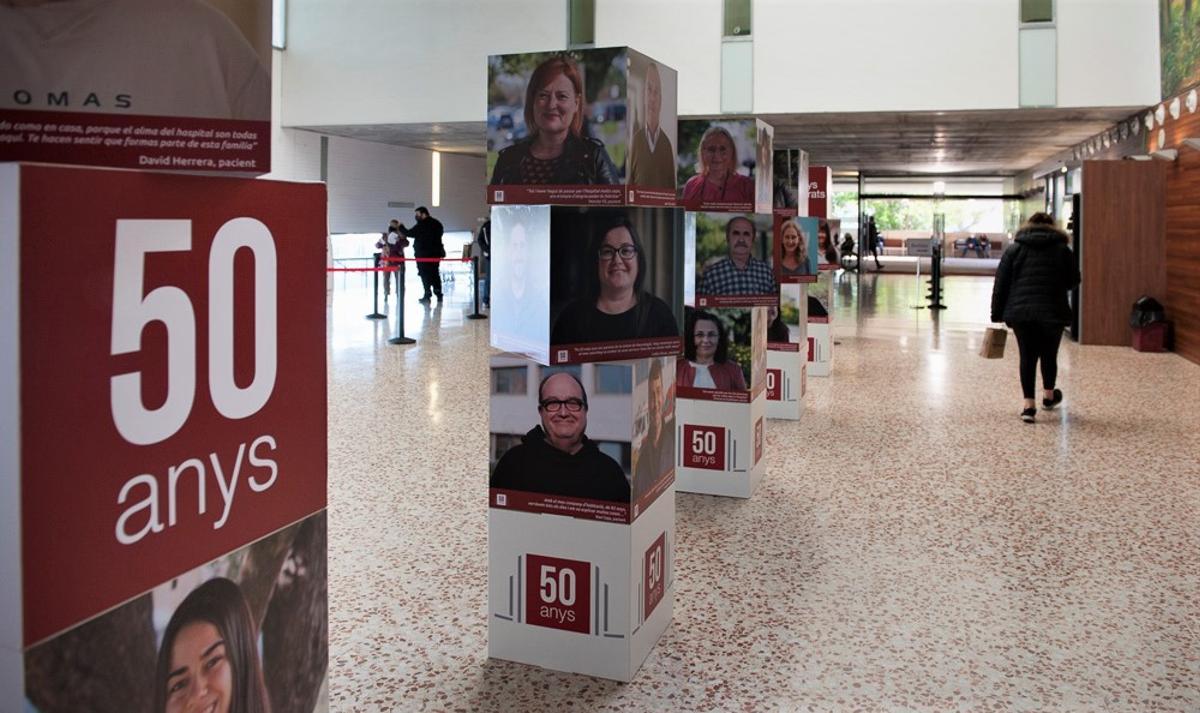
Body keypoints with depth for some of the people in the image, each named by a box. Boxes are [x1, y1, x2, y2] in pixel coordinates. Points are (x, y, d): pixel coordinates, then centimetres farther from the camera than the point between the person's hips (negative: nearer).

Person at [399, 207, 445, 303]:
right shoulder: (437, 224, 12)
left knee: (425, 274, -3)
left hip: (423, 254, -7)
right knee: (435, 274, 13)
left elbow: (409, 233, -13)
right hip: (435, 253, 7)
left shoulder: (422, 225, -14)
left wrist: (401, 227, 2)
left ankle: (427, 295, -6)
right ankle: (439, 294, 13)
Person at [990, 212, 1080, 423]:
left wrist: (997, 314, 5)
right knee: (1049, 355, 17)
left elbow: (1001, 284, 2)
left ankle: (1029, 405, -2)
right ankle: (1048, 396, 37)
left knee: (1027, 356, 5)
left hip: (1020, 312, 0)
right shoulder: (1062, 249, 6)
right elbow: (1073, 281, 8)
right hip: (1052, 312, 0)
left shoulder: (1014, 249, 6)